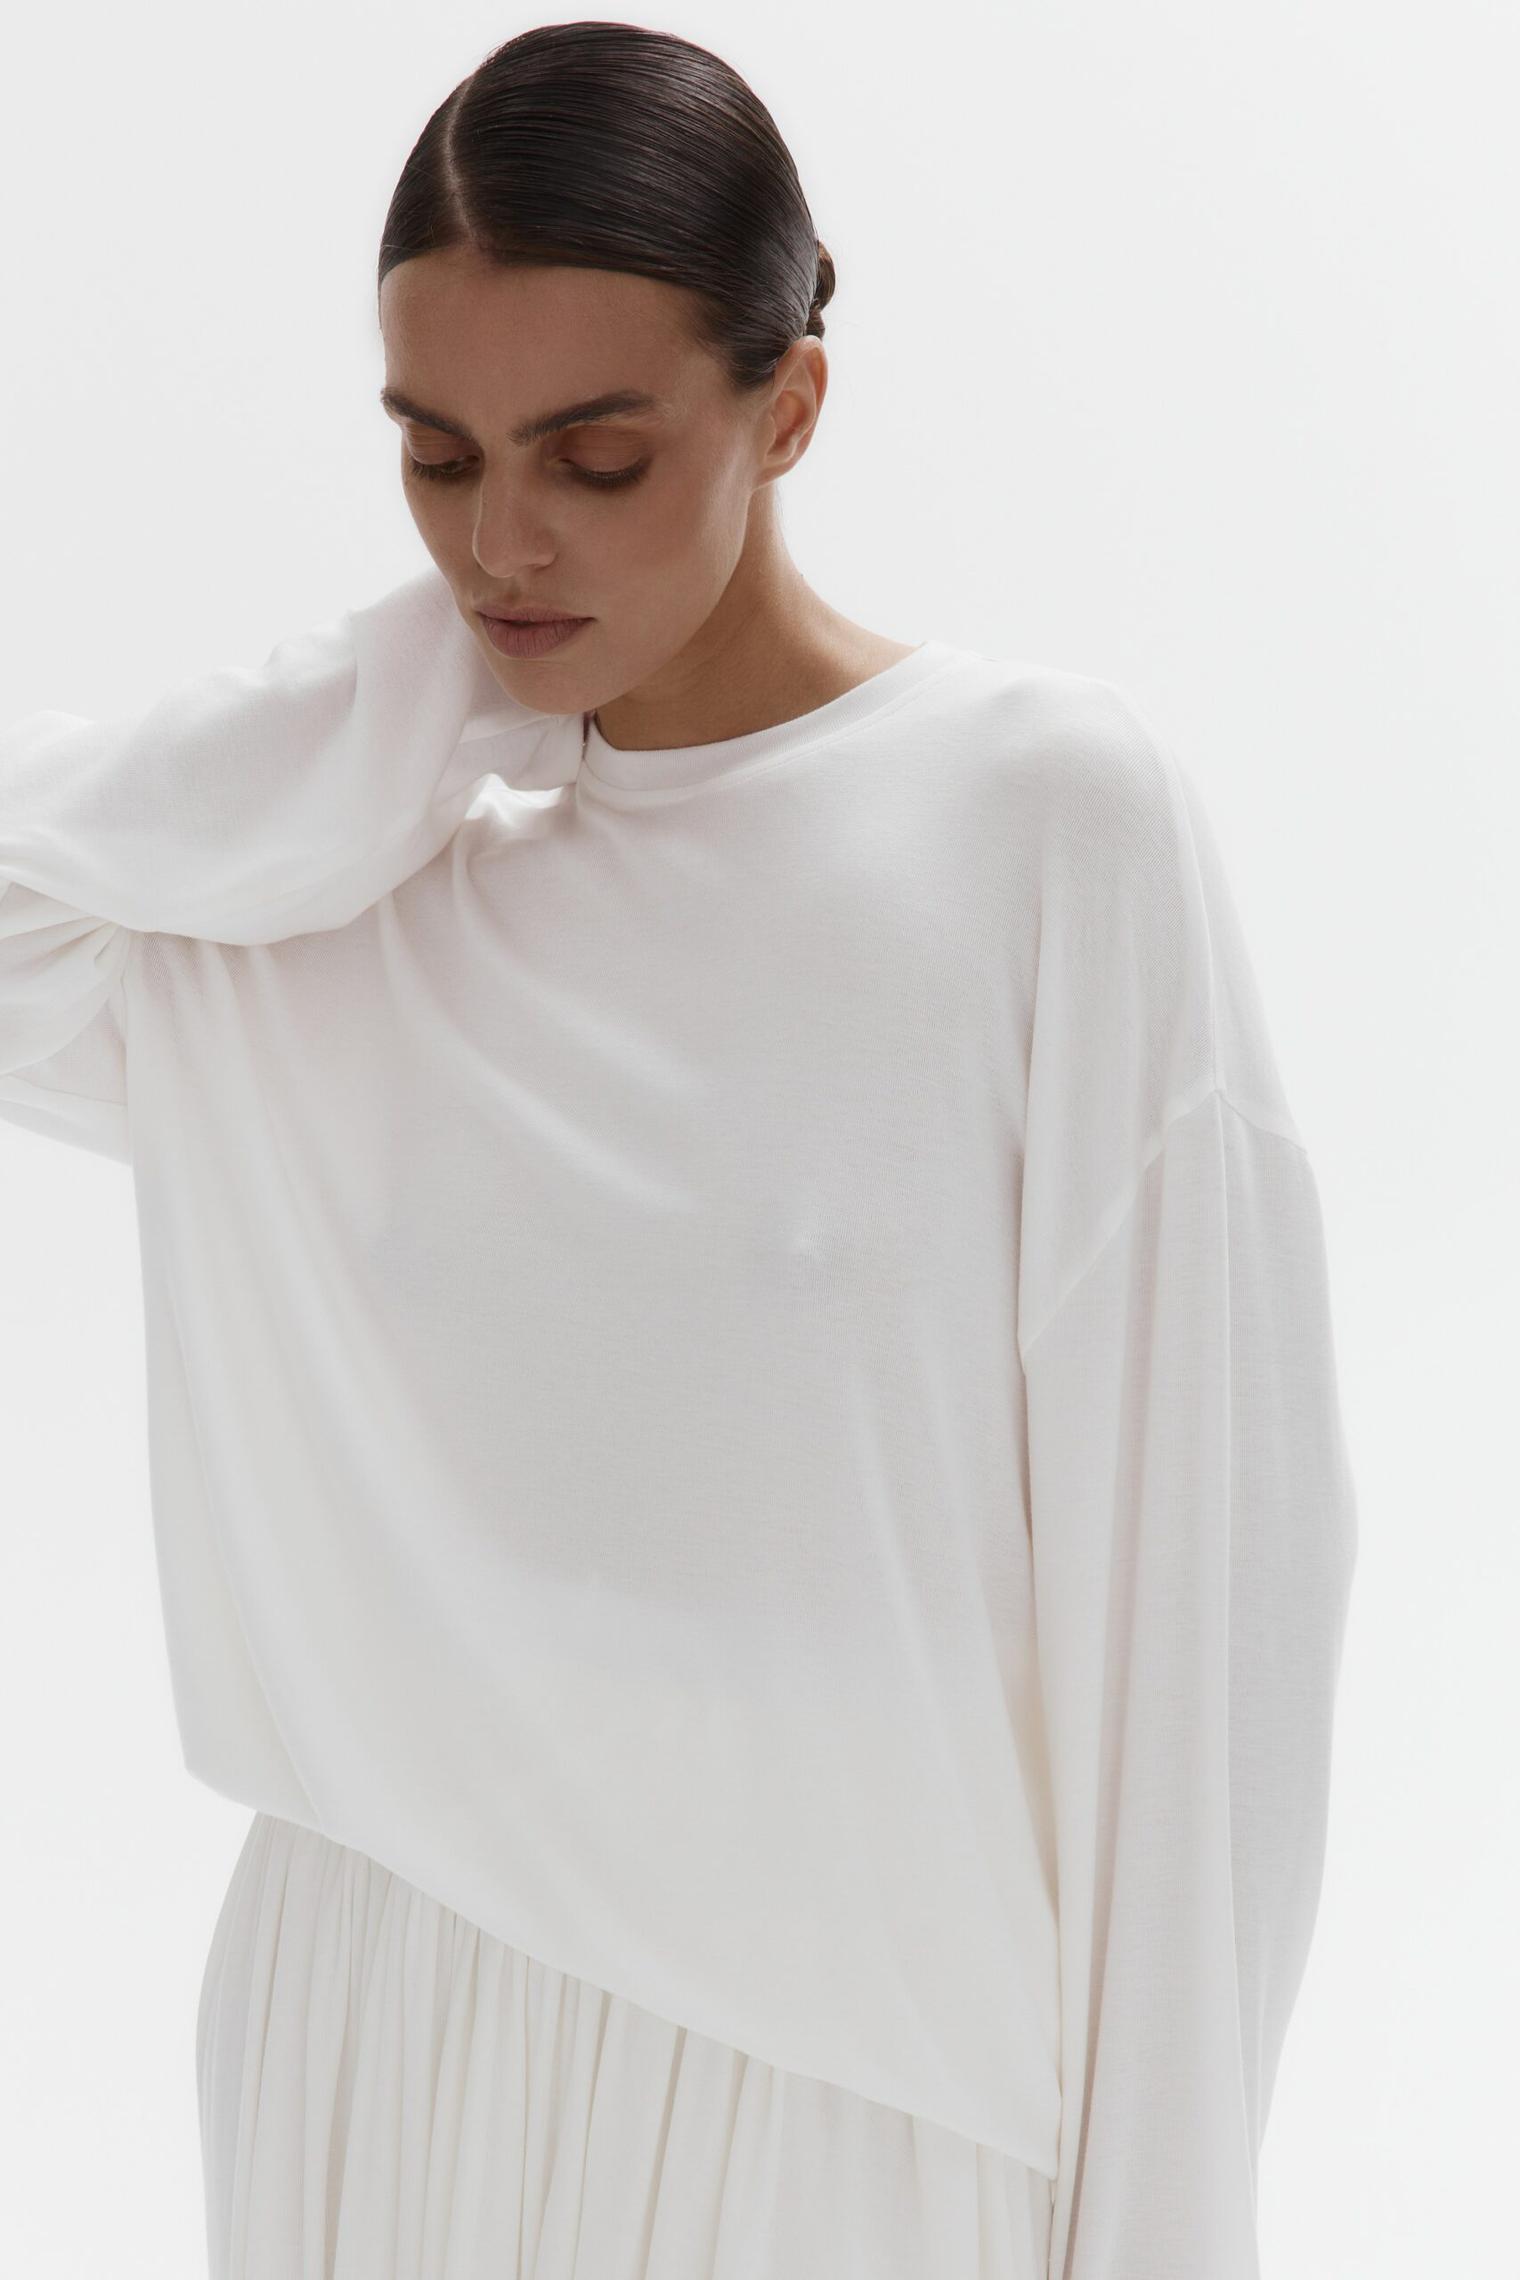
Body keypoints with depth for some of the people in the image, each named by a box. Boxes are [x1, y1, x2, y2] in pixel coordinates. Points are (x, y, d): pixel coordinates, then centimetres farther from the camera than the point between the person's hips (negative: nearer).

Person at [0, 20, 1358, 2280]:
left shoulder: (1046, 811, -10)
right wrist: (413, 677, -5)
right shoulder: (359, 866, 3)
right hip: (381, 2013, 4)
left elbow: (1182, 1535, -10)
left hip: (845, 2047, -3)